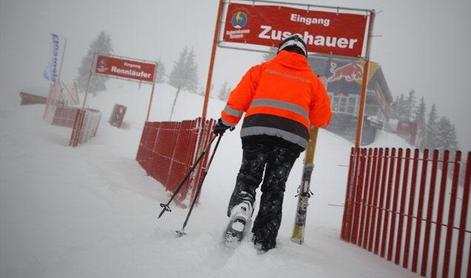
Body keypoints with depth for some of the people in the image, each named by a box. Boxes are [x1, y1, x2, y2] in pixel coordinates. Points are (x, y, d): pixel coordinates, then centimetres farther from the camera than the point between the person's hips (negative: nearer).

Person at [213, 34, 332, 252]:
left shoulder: (262, 69, 18)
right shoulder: (312, 79, 22)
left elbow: (239, 98, 11)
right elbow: (323, 118, 19)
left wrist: (225, 122, 22)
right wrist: (308, 114, 41)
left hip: (257, 128, -1)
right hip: (293, 135, 1)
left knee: (248, 175, 10)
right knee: (274, 188, 10)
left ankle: (241, 202, -21)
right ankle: (263, 240, 9)